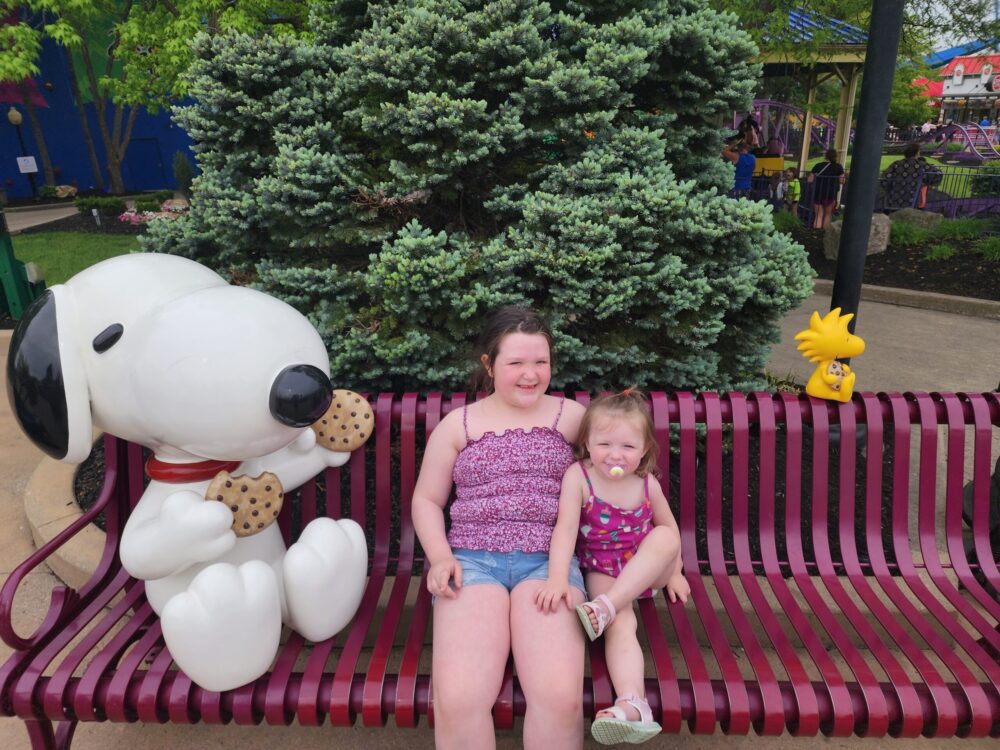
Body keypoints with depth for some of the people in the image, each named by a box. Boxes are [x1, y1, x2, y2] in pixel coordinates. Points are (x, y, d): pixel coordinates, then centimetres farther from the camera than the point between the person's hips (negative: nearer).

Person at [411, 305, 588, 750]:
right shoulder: (458, 423, 12)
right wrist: (440, 557, -1)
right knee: (456, 700, -23)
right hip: (473, 560, 1)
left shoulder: (572, 416, 11)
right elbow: (427, 499, 16)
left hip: (548, 561, 0)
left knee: (560, 697, -26)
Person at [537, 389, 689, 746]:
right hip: (602, 573, -3)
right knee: (622, 624, -31)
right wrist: (558, 579, -38)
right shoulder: (578, 476, -17)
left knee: (666, 536, -29)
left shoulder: (648, 483, -7)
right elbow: (566, 528, -26)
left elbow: (668, 527, 10)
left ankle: (604, 608, -35)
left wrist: (674, 573, 11)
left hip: (647, 571, 3)